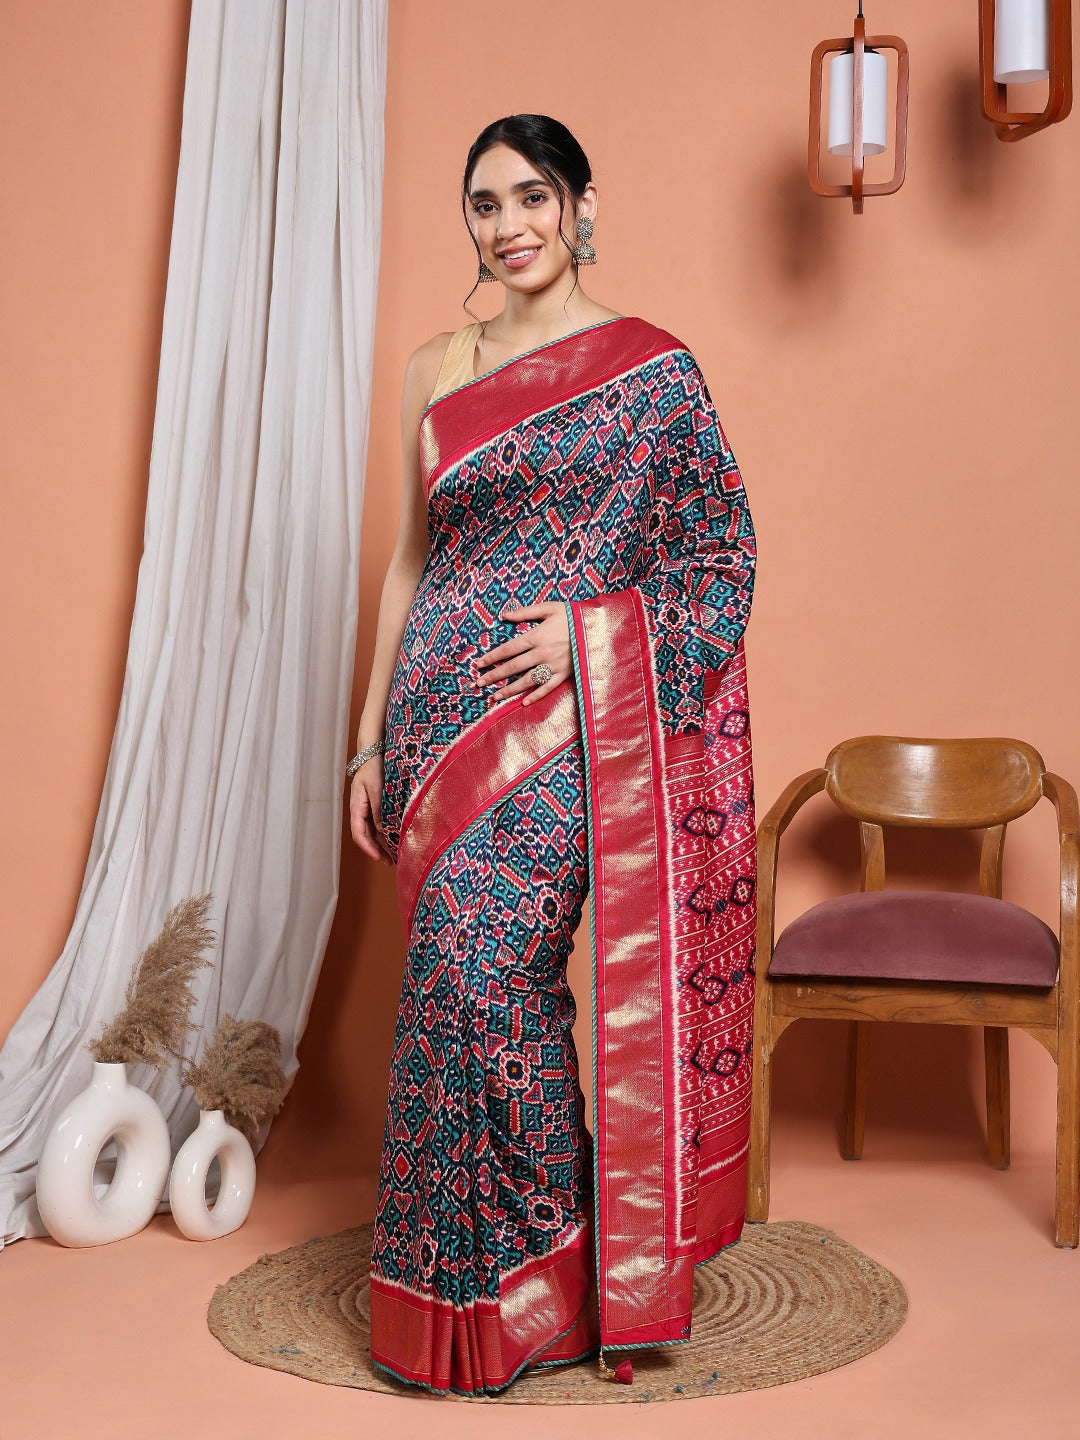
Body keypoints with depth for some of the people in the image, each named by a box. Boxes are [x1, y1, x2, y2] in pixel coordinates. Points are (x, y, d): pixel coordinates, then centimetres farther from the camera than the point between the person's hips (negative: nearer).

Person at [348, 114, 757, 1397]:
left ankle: (512, 1289, 6)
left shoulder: (651, 368, 2)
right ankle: (518, 1269, 23)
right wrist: (369, 741, 12)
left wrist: (585, 626, -13)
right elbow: (410, 558, 15)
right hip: (441, 714, 4)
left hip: (563, 717, -4)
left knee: (477, 972, -12)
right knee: (485, 982, 6)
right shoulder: (436, 373, 14)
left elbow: (720, 553, 2)